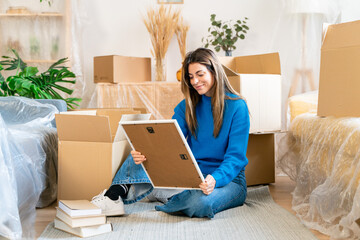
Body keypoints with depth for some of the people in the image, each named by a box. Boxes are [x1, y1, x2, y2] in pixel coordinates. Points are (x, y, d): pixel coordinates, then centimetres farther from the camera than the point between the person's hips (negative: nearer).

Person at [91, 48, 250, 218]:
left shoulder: (237, 106, -9)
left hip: (228, 178, -4)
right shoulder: (187, 105, 7)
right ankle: (114, 196, -26)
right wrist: (144, 154, -27)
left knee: (200, 201, -40)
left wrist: (215, 179, -35)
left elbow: (236, 156, -14)